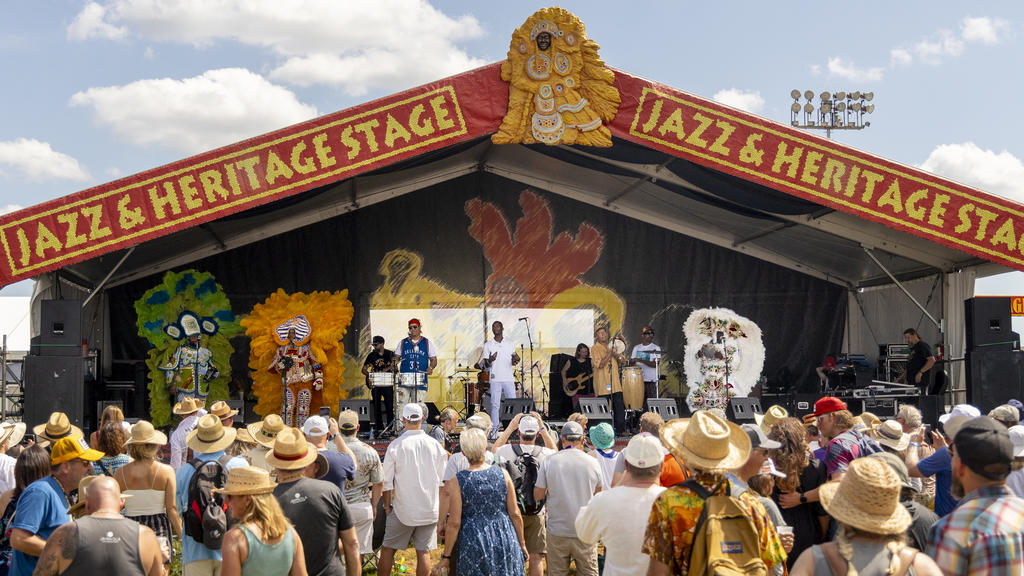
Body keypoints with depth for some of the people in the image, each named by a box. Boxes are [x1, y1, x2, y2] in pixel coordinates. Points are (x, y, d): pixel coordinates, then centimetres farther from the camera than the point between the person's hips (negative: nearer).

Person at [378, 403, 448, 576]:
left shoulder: (396, 445, -9)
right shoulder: (435, 445, -1)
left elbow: (387, 482, -6)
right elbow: (442, 482, 4)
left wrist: (387, 506, 6)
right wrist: (440, 508, 15)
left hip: (403, 510, -2)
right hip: (430, 510, 2)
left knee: (388, 550, 9)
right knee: (424, 552, 6)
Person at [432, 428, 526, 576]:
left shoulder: (459, 480, -8)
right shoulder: (502, 474, -2)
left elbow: (454, 522, -8)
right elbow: (515, 514, 1)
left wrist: (446, 557, 0)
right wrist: (522, 544, 14)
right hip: (505, 541, 2)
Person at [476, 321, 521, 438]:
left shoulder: (510, 344, 11)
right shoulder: (488, 345, 6)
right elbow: (486, 366, 4)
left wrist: (515, 360, -6)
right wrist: (490, 361, -19)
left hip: (509, 379, 1)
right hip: (495, 379, -1)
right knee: (495, 405, -4)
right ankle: (494, 431, 0)